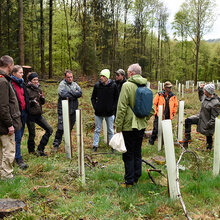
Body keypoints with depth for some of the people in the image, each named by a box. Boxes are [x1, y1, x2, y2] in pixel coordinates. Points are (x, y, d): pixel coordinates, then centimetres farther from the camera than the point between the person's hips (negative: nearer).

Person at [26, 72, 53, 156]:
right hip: (30, 115, -7)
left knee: (49, 130, 4)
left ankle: (40, 149, 12)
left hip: (38, 114, 7)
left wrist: (42, 98, -5)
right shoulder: (27, 90, -10)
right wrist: (31, 102, -25)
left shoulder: (38, 89, 10)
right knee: (32, 134, 3)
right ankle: (31, 151, 26)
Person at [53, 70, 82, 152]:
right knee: (61, 128, -6)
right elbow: (63, 94, -24)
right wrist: (74, 95, -11)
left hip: (73, 110, 5)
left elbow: (80, 93, -4)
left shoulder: (75, 84, 10)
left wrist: (70, 93, -16)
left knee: (70, 127, 15)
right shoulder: (62, 84, -7)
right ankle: (56, 144, 5)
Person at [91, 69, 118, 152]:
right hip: (98, 112, 1)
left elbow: (116, 98, 3)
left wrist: (113, 107, -8)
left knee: (110, 130, 11)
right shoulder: (97, 85, -3)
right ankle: (95, 145, 21)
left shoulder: (113, 85, -5)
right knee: (97, 130, 11)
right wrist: (95, 106, -4)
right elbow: (93, 98, 7)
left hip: (109, 113, -1)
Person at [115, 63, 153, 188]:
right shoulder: (146, 87, 6)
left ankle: (129, 181, 11)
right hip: (141, 126, 7)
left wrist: (118, 127, -12)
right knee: (138, 153, 17)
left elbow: (122, 108, -17)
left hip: (129, 126, -6)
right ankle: (136, 178, 27)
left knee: (128, 155, 4)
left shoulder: (127, 85, -14)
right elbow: (151, 109, 10)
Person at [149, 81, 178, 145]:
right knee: (156, 129, -4)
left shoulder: (173, 96, 6)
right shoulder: (159, 94, -3)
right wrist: (157, 111, 0)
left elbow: (176, 105, 16)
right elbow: (154, 103, 2)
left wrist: (173, 113, 10)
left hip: (168, 116, 3)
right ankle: (151, 141, 14)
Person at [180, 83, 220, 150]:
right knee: (188, 120, -7)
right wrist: (200, 89, 6)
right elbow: (201, 98, 20)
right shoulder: (205, 96, -7)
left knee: (208, 136, 11)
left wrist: (209, 125, -20)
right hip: (200, 116, 7)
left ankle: (209, 147, 40)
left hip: (207, 121, -7)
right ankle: (187, 138, 1)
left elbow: (214, 117, -23)